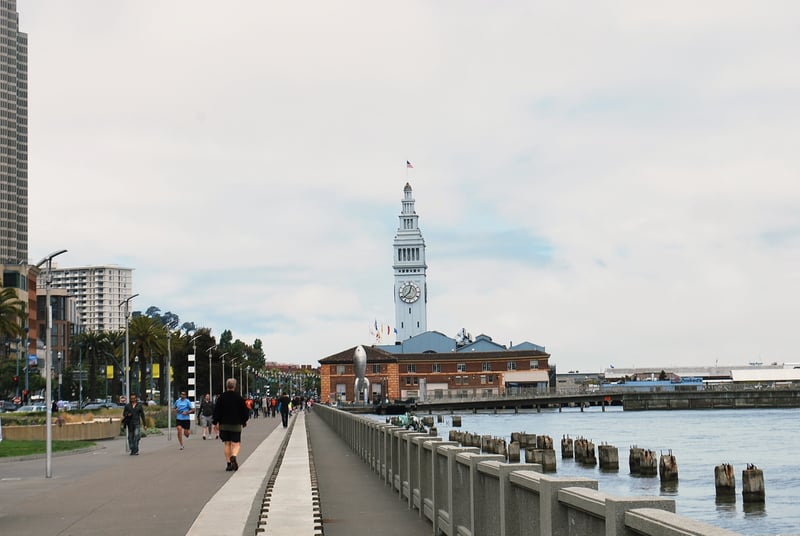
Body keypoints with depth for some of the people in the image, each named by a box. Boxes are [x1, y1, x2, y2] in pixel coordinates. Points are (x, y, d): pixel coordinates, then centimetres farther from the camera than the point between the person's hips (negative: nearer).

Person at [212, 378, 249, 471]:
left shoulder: (221, 397, -1)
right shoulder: (239, 397, -4)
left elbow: (216, 411, 1)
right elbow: (244, 410, 2)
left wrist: (216, 422, 8)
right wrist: (244, 421, 16)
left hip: (224, 425, 2)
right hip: (236, 425, -2)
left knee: (227, 444, 9)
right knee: (235, 444, 1)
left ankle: (229, 463, 6)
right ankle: (234, 456, -28)